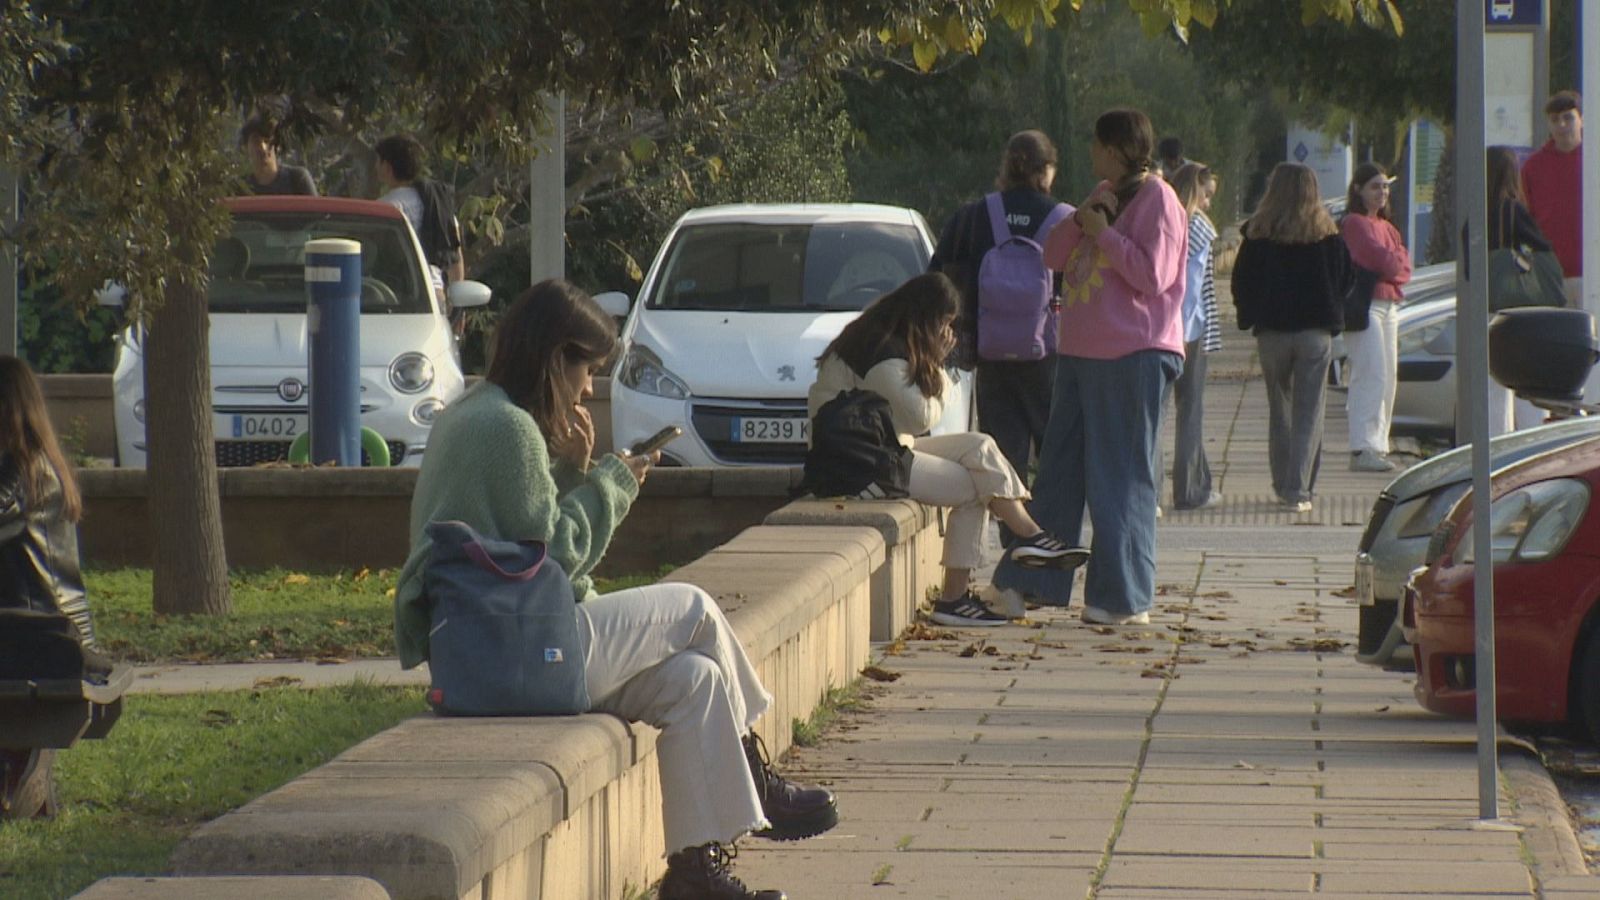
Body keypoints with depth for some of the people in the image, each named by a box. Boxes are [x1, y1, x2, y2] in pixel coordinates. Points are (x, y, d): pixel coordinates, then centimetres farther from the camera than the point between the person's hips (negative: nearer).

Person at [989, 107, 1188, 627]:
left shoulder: (1156, 200, -7)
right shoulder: (1104, 195, 19)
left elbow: (1152, 276, -17)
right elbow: (1053, 256, 15)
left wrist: (1104, 233, -12)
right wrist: (1081, 220, -2)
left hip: (1134, 356, -9)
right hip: (1081, 351, 9)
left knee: (1122, 480, -5)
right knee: (1060, 472, 11)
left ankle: (1125, 599, -1)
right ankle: (1035, 582, 17)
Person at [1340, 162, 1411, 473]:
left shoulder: (1385, 226, 20)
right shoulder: (1354, 223, -7)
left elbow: (1403, 263, 9)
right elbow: (1382, 259, -15)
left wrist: (1392, 266, -9)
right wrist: (1396, 264, 3)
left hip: (1390, 304, 9)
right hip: (1365, 304, -9)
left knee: (1388, 378, 8)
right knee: (1371, 375, -15)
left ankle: (1378, 445, 11)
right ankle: (1363, 450, -18)